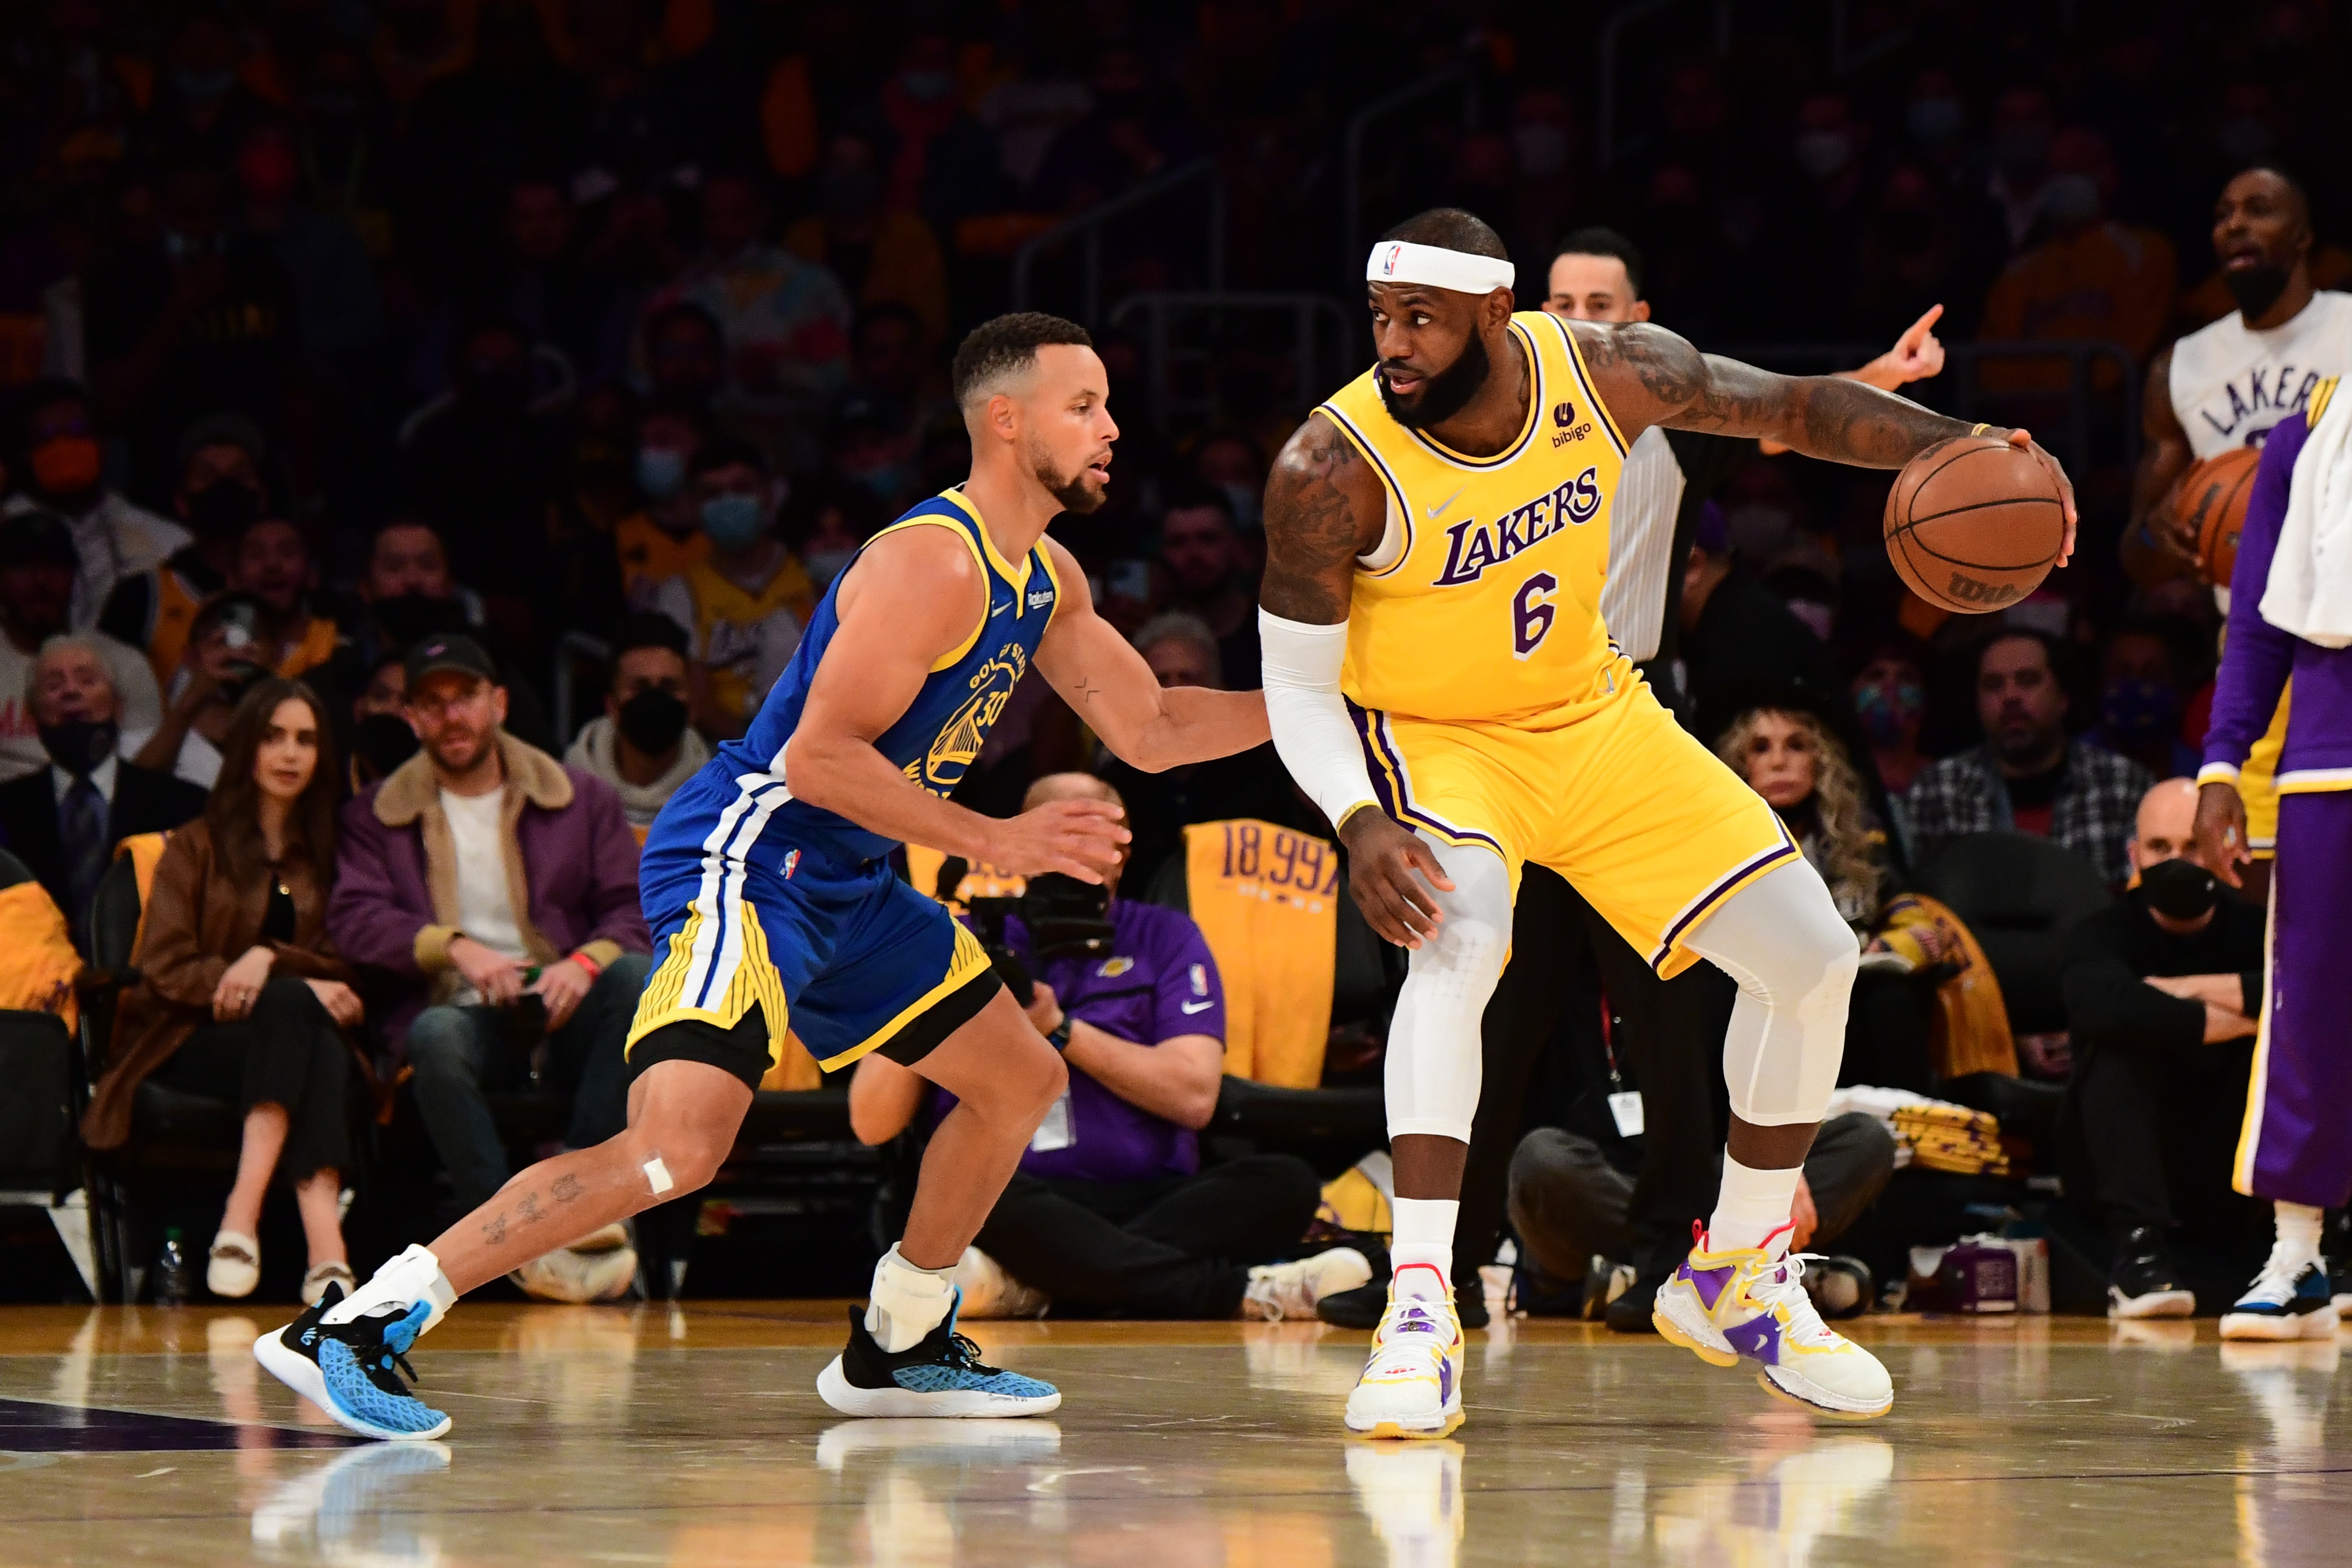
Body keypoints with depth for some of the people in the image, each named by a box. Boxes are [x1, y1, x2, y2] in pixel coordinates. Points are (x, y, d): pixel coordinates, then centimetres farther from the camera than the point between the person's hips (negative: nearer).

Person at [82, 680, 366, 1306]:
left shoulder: (327, 855, 21)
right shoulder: (197, 848, 13)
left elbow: (341, 967, 11)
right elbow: (164, 968, 0)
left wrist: (268, 960, -13)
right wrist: (300, 990, -14)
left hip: (288, 1036, 2)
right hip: (191, 1042, -2)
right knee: (293, 1009, -36)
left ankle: (242, 1217, -54)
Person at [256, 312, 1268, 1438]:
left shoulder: (1045, 580, 12)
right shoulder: (933, 562, -18)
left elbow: (1151, 731, 22)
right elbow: (820, 755, -23)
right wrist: (995, 841, -20)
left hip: (843, 885, 11)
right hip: (746, 862, -11)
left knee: (1021, 1080, 19)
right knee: (676, 1144, -26)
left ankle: (895, 1350, 29)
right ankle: (353, 1329, -26)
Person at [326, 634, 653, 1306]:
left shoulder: (581, 799, 17)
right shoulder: (378, 816, 16)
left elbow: (633, 909, 7)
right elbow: (355, 920, 0)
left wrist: (587, 961, -16)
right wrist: (456, 948, -17)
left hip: (564, 1020, 1)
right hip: (467, 1016, -1)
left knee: (636, 976, -33)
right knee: (435, 1037, -38)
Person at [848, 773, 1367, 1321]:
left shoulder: (1165, 941, 15)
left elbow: (1194, 1096, -2)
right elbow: (873, 1124, 7)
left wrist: (1059, 1029, -6)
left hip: (1153, 1204, 2)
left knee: (1285, 1183, -27)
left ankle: (1026, 1286, -38)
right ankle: (1240, 1292, -38)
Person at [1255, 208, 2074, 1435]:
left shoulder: (1605, 372, -18)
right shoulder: (1333, 471, -26)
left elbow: (1791, 408, -3)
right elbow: (1296, 687, -17)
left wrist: (1955, 448, -17)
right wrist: (1360, 822, -35)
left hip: (1594, 716, 5)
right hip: (1433, 739, -5)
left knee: (1811, 956, 1)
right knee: (1459, 941, -36)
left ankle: (1736, 1278, 20)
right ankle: (1419, 1318, -35)